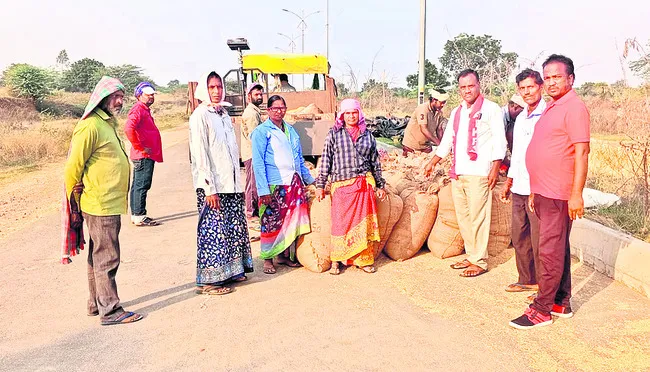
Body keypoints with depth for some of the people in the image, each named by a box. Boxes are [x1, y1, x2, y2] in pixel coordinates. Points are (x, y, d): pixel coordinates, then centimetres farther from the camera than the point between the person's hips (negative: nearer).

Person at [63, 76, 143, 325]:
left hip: (110, 204, 10)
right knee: (107, 258, -3)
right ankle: (110, 310, 6)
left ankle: (96, 304, 28)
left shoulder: (108, 124, 16)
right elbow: (73, 167, -15)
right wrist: (75, 203, -5)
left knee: (98, 256, 17)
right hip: (100, 205, -10)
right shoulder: (91, 126, -15)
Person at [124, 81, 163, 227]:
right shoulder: (138, 110, -13)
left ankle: (135, 215, 21)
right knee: (142, 185, -6)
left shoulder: (145, 110, 20)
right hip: (144, 156, -10)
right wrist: (140, 148, -21)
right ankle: (139, 216, -1)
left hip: (146, 155, 10)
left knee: (137, 185, 14)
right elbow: (128, 129, -28)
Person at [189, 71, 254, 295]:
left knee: (234, 228, 12)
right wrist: (209, 189, -18)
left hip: (231, 184, 8)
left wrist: (237, 182, 16)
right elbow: (200, 155, -14)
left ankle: (231, 271, 25)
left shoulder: (224, 115, 17)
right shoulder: (200, 116, -8)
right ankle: (207, 280, 7)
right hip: (212, 186, -8)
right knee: (213, 230, -4)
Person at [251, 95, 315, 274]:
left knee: (291, 220, 8)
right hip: (274, 185, -6)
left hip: (293, 182, 6)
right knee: (271, 221, -2)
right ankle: (268, 258, 12)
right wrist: (263, 190, -16)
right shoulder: (261, 131, -2)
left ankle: (285, 254, 23)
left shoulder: (291, 130, 16)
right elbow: (258, 163, -9)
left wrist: (309, 179, 23)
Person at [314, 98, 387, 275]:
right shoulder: (334, 134, 6)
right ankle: (335, 261, 10)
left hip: (364, 184, 2)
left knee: (364, 222, 3)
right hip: (341, 184, -2)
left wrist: (380, 185, 15)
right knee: (341, 222, -2)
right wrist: (320, 185, 1)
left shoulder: (367, 135, 13)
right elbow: (326, 160, 4)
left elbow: (375, 162, 17)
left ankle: (364, 260, 14)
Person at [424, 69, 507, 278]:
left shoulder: (491, 109, 0)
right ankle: (471, 256, 21)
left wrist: (495, 168, -14)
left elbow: (499, 141, -6)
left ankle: (479, 261, 5)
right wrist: (433, 163, 23)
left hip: (478, 174, -7)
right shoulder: (457, 112, 19)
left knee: (478, 218, -5)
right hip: (457, 174, 7)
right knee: (463, 217, 10)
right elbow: (447, 141, 25)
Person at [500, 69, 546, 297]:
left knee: (539, 240, -1)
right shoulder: (520, 118, 17)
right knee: (520, 237, 13)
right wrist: (508, 183, 22)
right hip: (519, 189, 8)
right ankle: (527, 280, 27)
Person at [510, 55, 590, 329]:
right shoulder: (551, 108, 18)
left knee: (551, 251, -4)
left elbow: (582, 151, -18)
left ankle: (542, 309, 4)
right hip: (543, 193, 10)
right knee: (559, 248, 15)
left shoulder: (574, 108, -11)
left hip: (559, 194, -10)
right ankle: (561, 303, 26)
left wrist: (577, 194, -22)